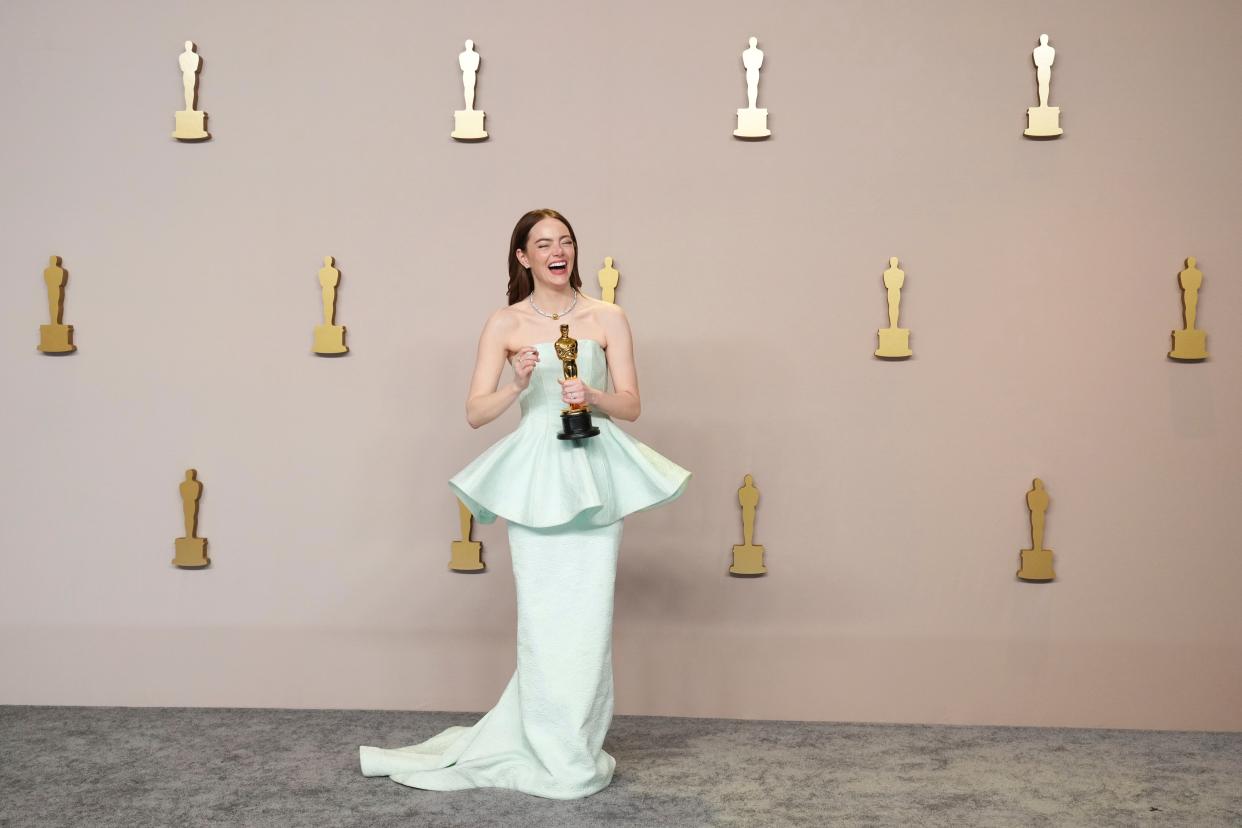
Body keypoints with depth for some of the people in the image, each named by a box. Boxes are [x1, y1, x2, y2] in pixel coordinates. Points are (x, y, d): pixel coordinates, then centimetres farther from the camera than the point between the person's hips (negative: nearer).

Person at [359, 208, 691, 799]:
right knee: (543, 617, -3)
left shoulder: (608, 318, 7)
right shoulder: (504, 324, 5)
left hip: (594, 471, 1)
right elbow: (475, 412, 2)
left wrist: (593, 395, -14)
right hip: (534, 477, -1)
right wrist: (518, 384, -16)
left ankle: (575, 747, 15)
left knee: (588, 614, -1)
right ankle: (557, 761, 9)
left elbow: (631, 405, 6)